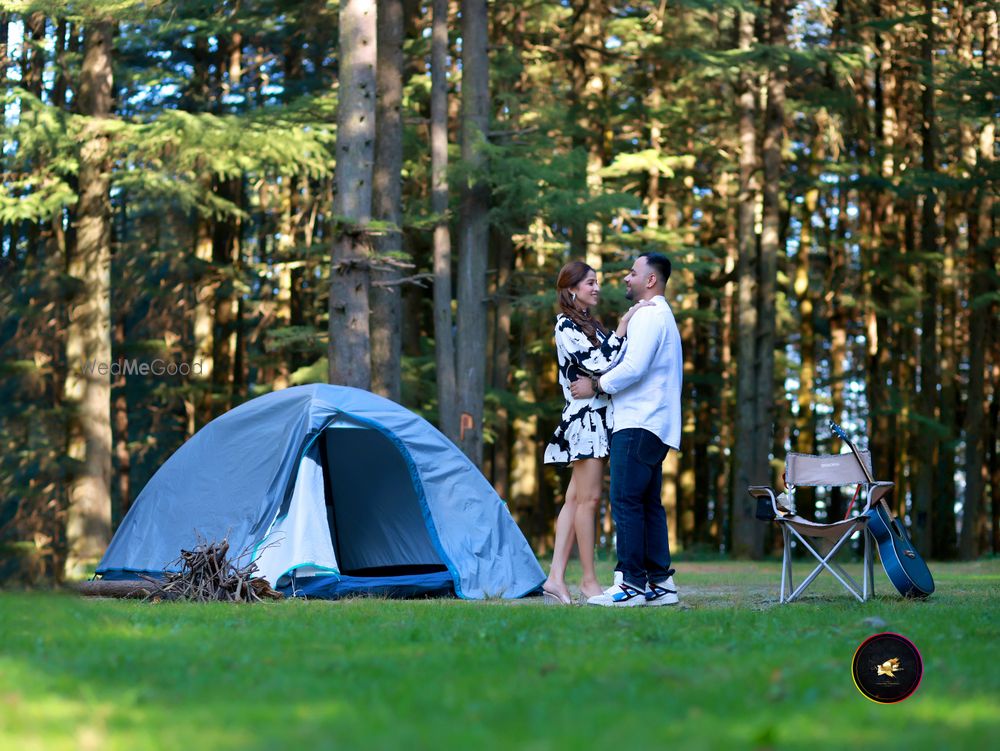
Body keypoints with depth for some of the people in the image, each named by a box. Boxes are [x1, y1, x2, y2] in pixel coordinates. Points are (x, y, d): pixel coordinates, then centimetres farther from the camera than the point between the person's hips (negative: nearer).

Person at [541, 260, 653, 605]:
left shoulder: (591, 325, 20)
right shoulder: (566, 324, -7)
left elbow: (609, 365, 20)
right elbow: (596, 363, -19)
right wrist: (623, 328, -17)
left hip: (600, 418, 9)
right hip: (585, 417, -9)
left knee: (576, 499, 4)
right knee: (588, 498, -8)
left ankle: (556, 578, 2)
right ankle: (589, 581, -5)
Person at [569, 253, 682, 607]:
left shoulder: (649, 315, -10)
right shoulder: (661, 315, 24)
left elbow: (633, 367, -20)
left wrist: (596, 386, -8)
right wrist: (602, 382, 18)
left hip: (638, 424, -11)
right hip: (653, 424, 11)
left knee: (626, 501, -12)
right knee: (648, 504, 10)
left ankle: (631, 583, -14)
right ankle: (660, 582, 8)